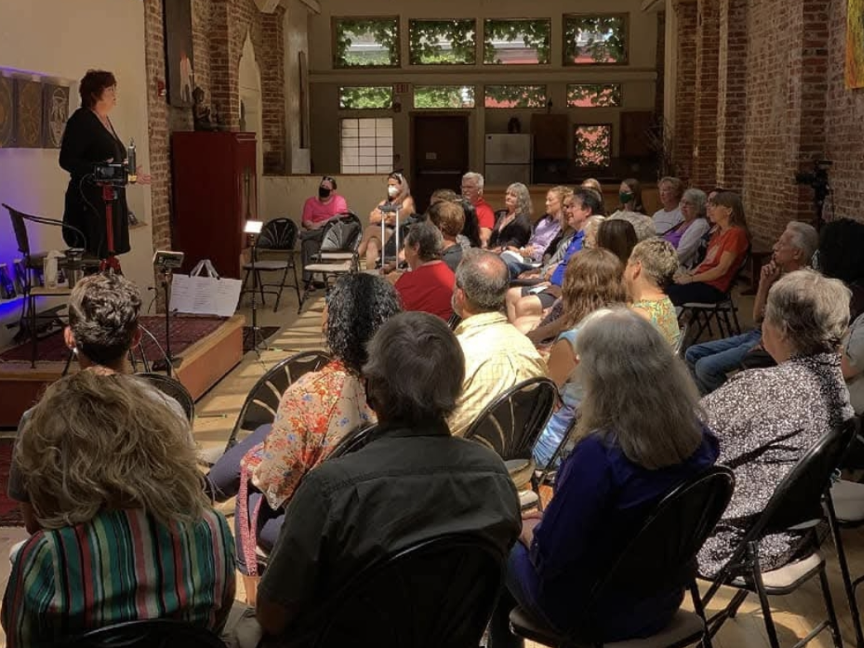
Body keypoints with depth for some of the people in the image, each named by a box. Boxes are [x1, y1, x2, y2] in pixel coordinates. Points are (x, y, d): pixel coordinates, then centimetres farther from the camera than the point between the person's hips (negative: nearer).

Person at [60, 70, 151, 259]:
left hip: (112, 201, 9)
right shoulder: (81, 119, -9)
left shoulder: (105, 120, 18)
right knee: (92, 261, -11)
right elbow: (66, 160, -17)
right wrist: (98, 170, -29)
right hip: (90, 202, -9)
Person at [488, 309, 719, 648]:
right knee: (537, 528, 28)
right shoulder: (697, 436, -11)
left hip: (597, 616, -6)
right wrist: (550, 518, 9)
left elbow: (549, 556, -24)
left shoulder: (598, 455, -33)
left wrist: (527, 528, -3)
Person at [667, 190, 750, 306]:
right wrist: (690, 273, 2)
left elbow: (722, 269, -16)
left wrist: (691, 279, -12)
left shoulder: (736, 234, -12)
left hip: (714, 288, -8)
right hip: (702, 280, 8)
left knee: (669, 293, -25)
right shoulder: (718, 231, 18)